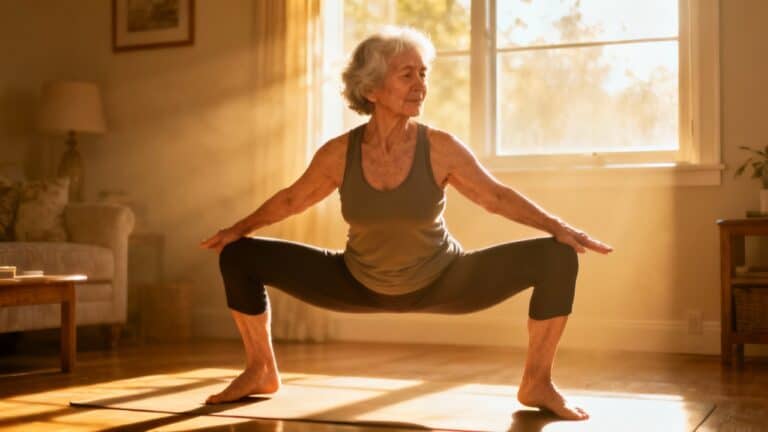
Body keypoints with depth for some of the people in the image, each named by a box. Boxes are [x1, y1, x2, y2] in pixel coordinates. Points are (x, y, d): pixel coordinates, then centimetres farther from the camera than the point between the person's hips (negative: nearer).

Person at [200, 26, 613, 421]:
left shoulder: (440, 148, -21)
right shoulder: (338, 153, -17)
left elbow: (497, 197, -11)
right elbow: (292, 198, 1)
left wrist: (559, 227, -20)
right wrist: (238, 228, 1)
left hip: (442, 282, -1)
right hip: (360, 285, 2)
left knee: (558, 257, -21)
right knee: (237, 257, -6)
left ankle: (536, 383, -3)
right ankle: (261, 372, 16)